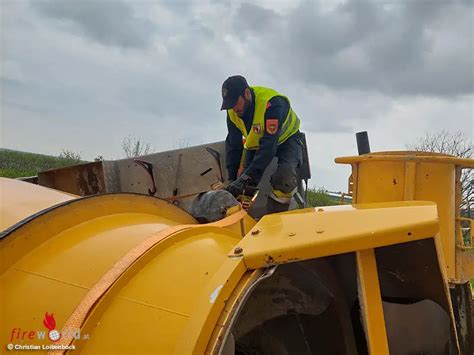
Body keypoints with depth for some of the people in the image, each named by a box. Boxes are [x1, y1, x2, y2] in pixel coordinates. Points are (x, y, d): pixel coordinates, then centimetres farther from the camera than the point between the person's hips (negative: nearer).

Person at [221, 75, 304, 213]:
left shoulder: (271, 104, -38)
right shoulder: (233, 110, -18)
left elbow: (269, 146, -42)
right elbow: (233, 145, -11)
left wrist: (245, 178, -47)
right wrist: (232, 179, -19)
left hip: (286, 138, -5)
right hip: (256, 142, 6)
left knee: (284, 179, -29)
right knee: (244, 185, -10)